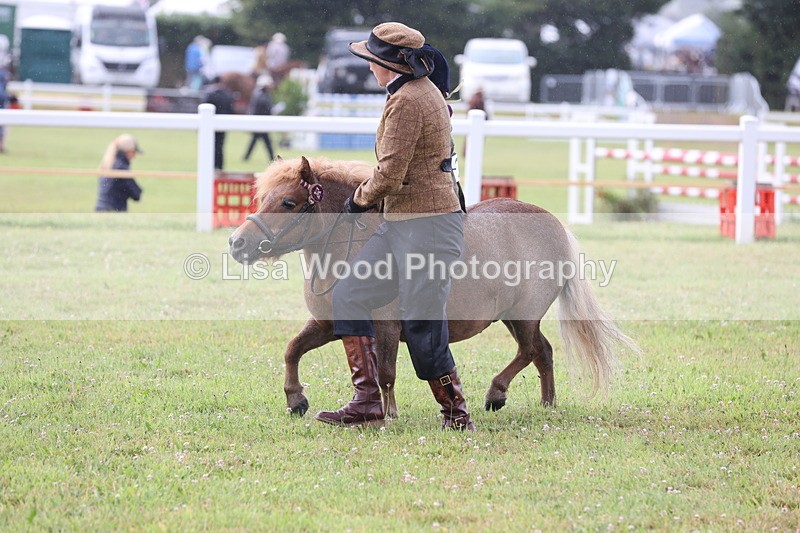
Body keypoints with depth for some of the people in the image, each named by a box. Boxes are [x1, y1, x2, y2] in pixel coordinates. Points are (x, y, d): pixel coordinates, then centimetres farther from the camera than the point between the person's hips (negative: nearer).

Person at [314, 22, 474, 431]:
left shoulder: (406, 101, -16)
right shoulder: (425, 91, 15)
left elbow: (389, 178, -20)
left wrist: (359, 199, -1)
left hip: (426, 227, -11)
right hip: (400, 225, 11)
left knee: (423, 328, -6)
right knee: (348, 297, 8)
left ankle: (457, 414, 6)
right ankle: (367, 403, 6)